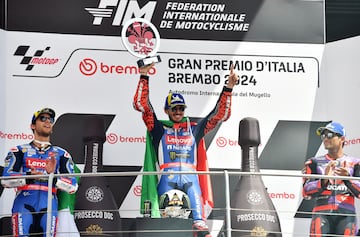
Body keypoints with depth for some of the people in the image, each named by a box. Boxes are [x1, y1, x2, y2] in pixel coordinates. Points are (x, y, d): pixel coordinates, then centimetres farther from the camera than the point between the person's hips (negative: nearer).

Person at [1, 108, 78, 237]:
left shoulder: (61, 154, 16)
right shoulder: (19, 151, 13)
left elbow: (73, 186, 4)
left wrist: (53, 176, -13)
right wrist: (30, 176, -18)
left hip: (49, 207, 2)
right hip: (24, 205, -2)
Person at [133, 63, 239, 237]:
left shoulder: (194, 129, 26)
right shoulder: (159, 128, 21)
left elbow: (221, 114, 26)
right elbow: (141, 104, 15)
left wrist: (228, 88, 19)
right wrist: (144, 77, 11)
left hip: (190, 176, 1)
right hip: (167, 176, -1)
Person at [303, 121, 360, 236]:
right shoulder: (314, 162, 15)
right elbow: (306, 192, 4)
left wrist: (347, 178, -15)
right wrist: (324, 180, -13)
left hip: (346, 215, 0)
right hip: (322, 214, 0)